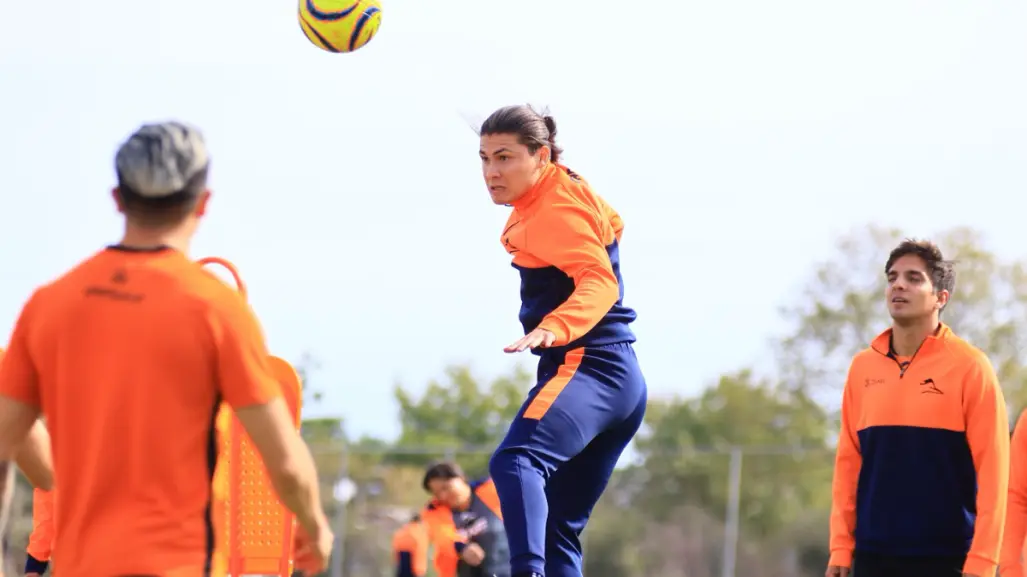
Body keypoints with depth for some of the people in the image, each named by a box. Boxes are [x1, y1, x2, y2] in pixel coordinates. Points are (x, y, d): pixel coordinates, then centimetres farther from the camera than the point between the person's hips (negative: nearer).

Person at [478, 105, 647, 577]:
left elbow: (600, 282, -25)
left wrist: (554, 329, -42)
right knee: (559, 530, 11)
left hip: (586, 367, -11)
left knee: (514, 461, -34)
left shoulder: (555, 210, -12)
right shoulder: (567, 194, 17)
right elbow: (609, 225, 37)